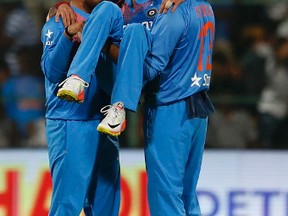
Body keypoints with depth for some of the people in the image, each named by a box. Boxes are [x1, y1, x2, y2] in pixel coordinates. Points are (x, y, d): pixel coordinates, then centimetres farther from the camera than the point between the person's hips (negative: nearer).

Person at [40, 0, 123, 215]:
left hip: (103, 123, 7)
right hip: (69, 124, -7)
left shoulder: (102, 19, 13)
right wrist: (68, 35, -30)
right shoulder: (58, 21, -6)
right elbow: (52, 71, -17)